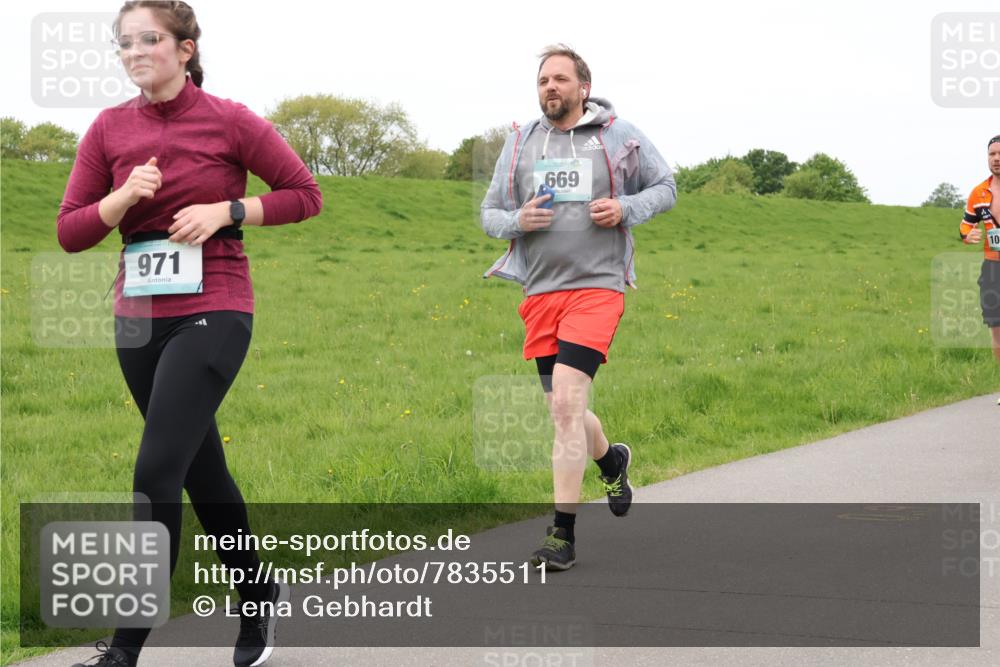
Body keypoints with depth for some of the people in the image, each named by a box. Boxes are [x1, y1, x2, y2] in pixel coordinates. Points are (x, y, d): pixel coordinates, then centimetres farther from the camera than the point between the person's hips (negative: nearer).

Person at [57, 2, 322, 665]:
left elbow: (306, 193, 1)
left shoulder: (229, 120, -6)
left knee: (157, 470, -16)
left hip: (212, 315, -5)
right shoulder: (110, 128, 5)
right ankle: (259, 595, 36)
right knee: (202, 469, 16)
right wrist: (124, 196, -13)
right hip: (139, 318, 5)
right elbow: (70, 232, 4)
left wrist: (225, 211, -11)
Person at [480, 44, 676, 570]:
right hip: (540, 291, 4)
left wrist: (626, 208, -7)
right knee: (565, 413, 11)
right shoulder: (519, 143, 10)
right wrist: (517, 221, -8)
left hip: (596, 286, -4)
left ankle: (562, 534, -12)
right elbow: (489, 212, 16)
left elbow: (665, 187, 13)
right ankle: (611, 458, 46)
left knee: (566, 403, -17)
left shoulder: (619, 137, 2)